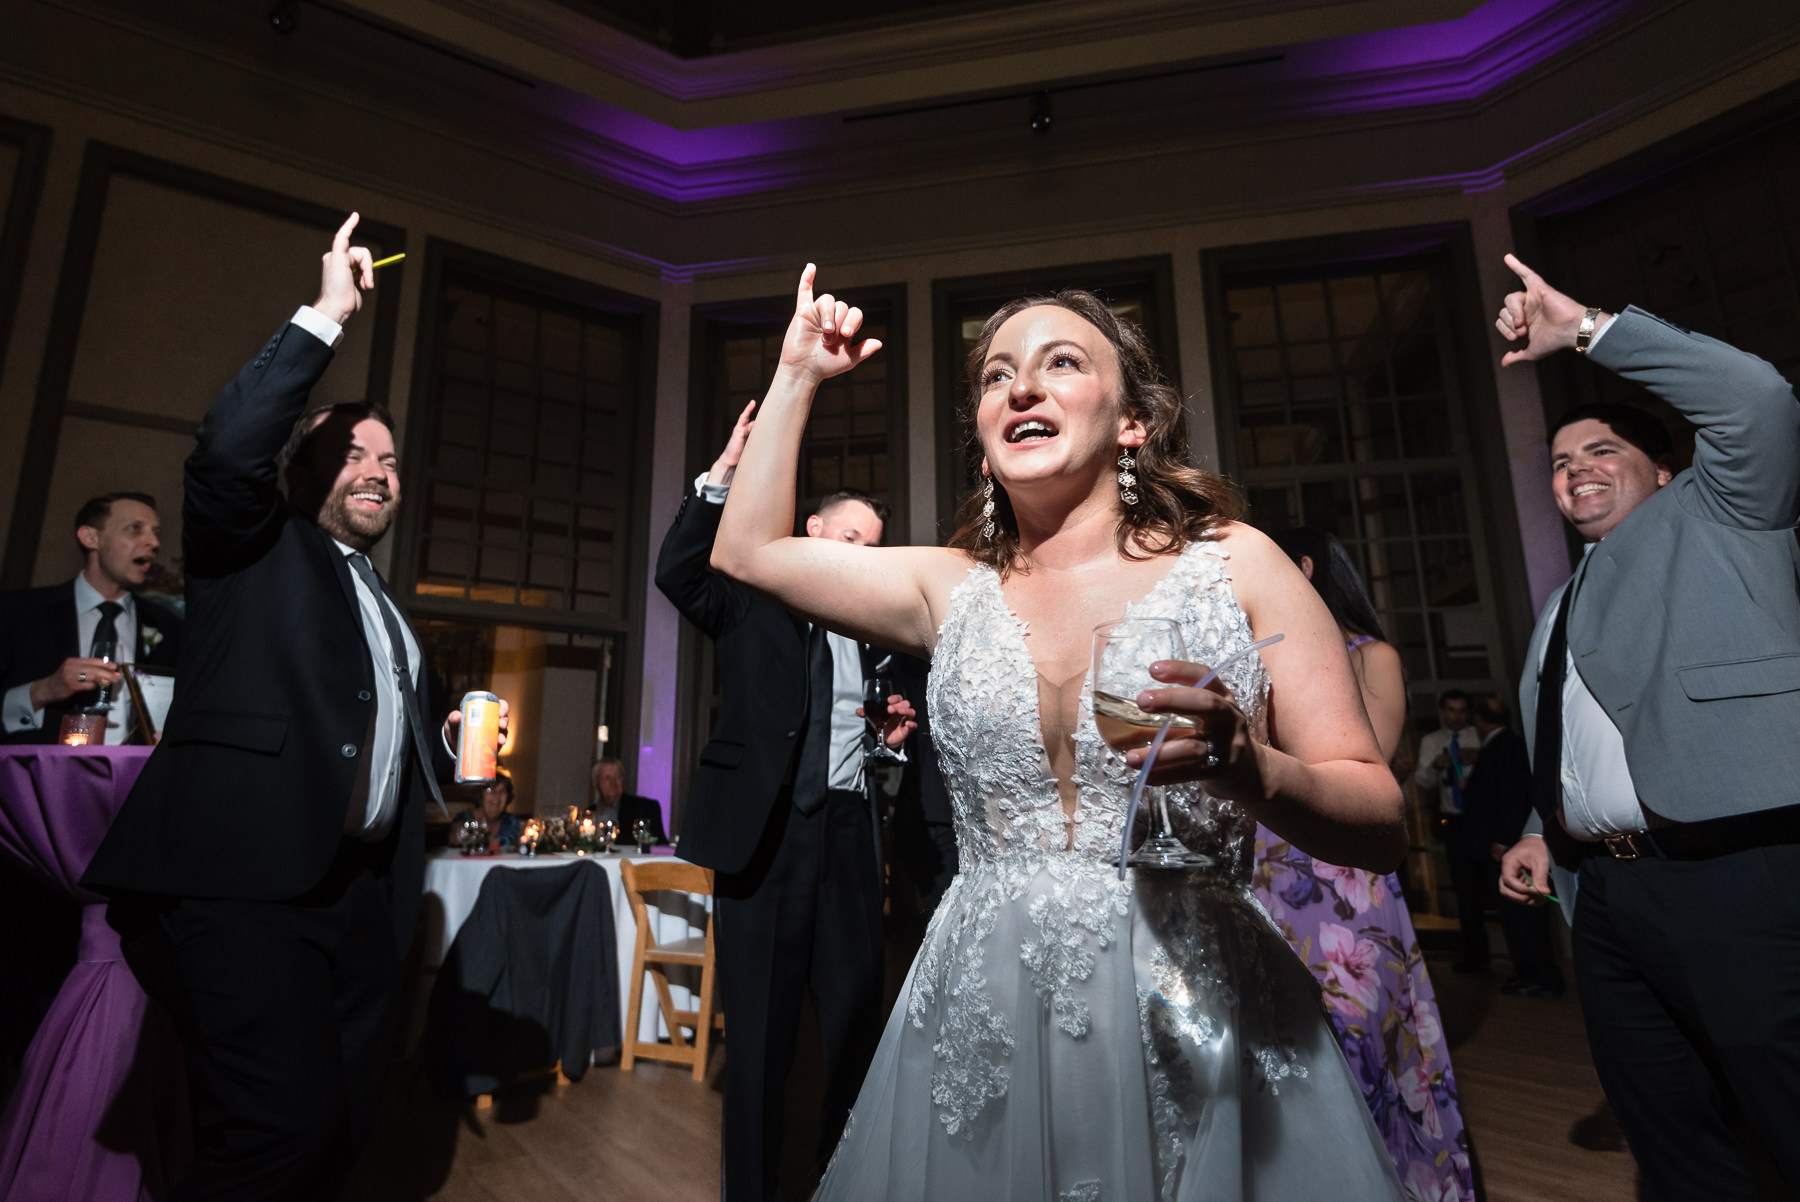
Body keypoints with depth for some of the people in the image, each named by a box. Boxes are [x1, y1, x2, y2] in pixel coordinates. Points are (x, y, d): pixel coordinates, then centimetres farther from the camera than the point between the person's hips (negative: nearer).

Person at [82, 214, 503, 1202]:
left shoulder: (389, 608, 25)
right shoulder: (256, 548, 7)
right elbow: (228, 448, -14)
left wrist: (454, 749, 9)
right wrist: (327, 315, -10)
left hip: (362, 889, 7)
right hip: (244, 880, -6)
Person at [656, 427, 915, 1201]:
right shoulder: (752, 600, 3)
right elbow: (678, 573, -15)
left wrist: (897, 729, 3)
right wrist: (723, 475, -22)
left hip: (849, 834, 5)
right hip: (766, 831, -4)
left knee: (857, 1019, 11)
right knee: (761, 1029, 6)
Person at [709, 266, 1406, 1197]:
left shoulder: (1235, 565, -2)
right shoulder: (953, 590, 6)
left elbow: (1382, 829, -3)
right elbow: (747, 551, 10)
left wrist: (1252, 771, -25)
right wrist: (797, 375, 14)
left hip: (1198, 1026, -1)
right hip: (982, 1030, 3)